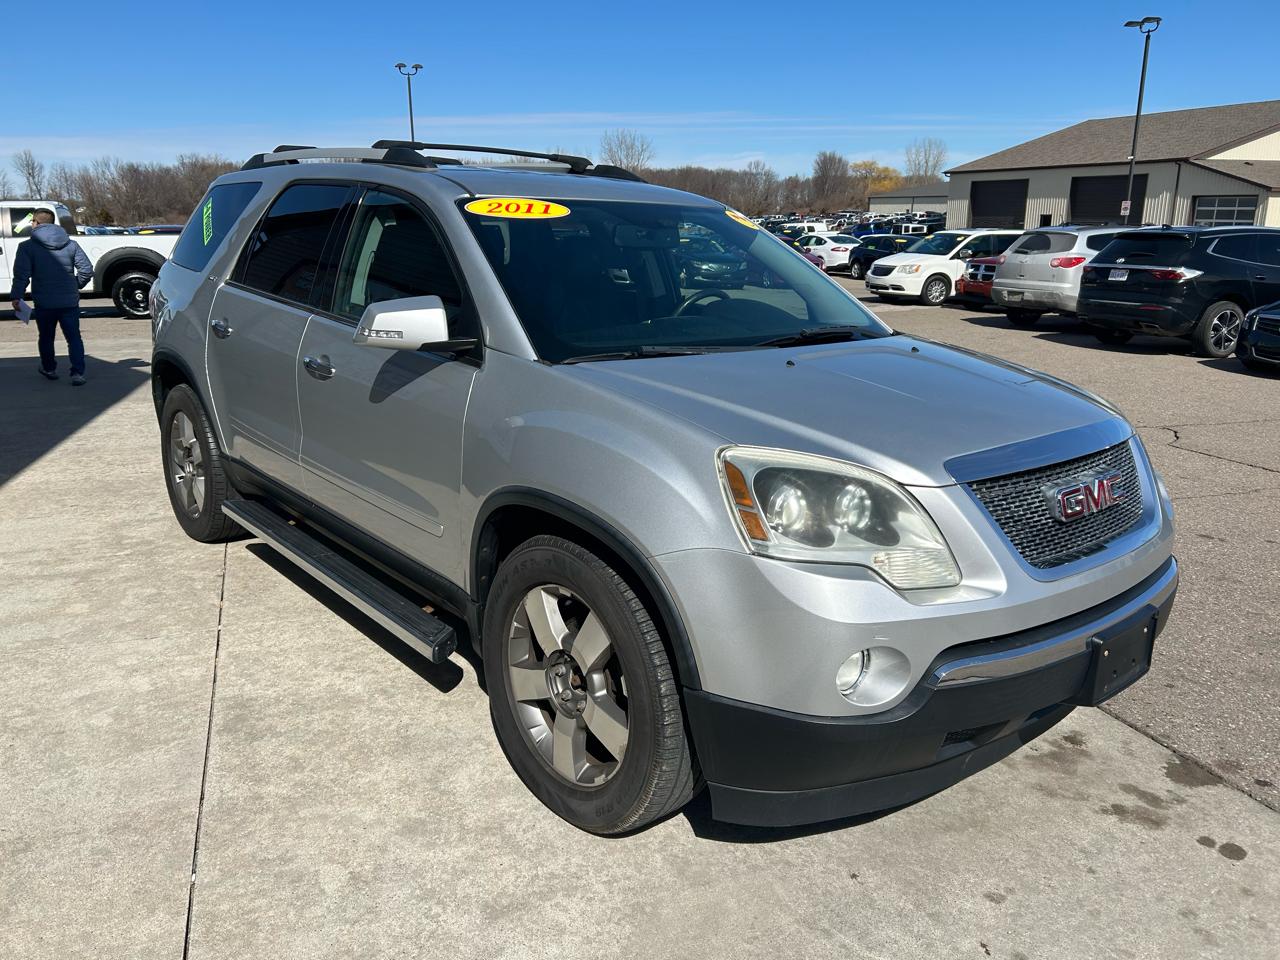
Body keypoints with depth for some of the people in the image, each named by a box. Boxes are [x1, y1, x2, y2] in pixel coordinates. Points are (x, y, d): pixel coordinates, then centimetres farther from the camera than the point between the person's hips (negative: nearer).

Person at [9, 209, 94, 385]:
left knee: (46, 337, 18)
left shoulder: (27, 246, -4)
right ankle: (77, 373, -10)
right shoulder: (71, 244, 4)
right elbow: (87, 270, -1)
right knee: (74, 337, 3)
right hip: (70, 301, 1)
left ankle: (49, 369, 31)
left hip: (44, 302, -1)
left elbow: (21, 274, -13)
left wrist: (16, 296, -11)